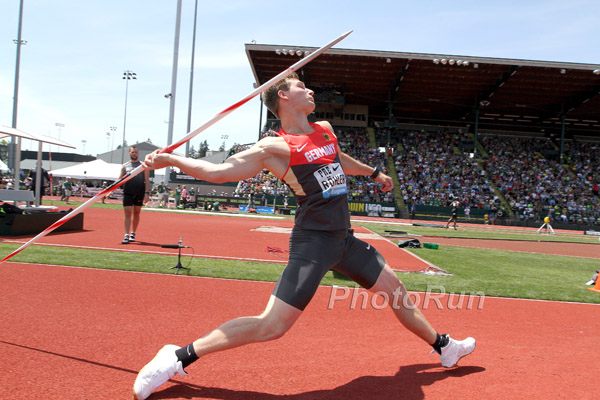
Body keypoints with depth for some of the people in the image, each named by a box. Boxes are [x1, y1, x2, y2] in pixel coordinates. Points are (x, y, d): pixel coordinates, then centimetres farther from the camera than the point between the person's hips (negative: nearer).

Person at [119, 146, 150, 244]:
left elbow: (147, 180, 3)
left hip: (139, 193, 0)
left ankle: (133, 234, 21)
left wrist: (147, 193, -6)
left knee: (136, 214, 8)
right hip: (128, 193, 0)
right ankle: (126, 236, -9)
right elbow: (119, 180, 11)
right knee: (127, 214, -6)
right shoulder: (125, 166, 10)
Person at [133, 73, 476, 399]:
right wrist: (169, 159, -21)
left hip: (344, 239, 8)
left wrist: (374, 173, 46)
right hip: (313, 241, -8)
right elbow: (219, 171, -14)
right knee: (272, 325, -15)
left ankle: (444, 347, 44)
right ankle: (179, 357, -4)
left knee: (397, 291, 20)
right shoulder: (276, 147, -10)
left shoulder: (325, 130, 12)